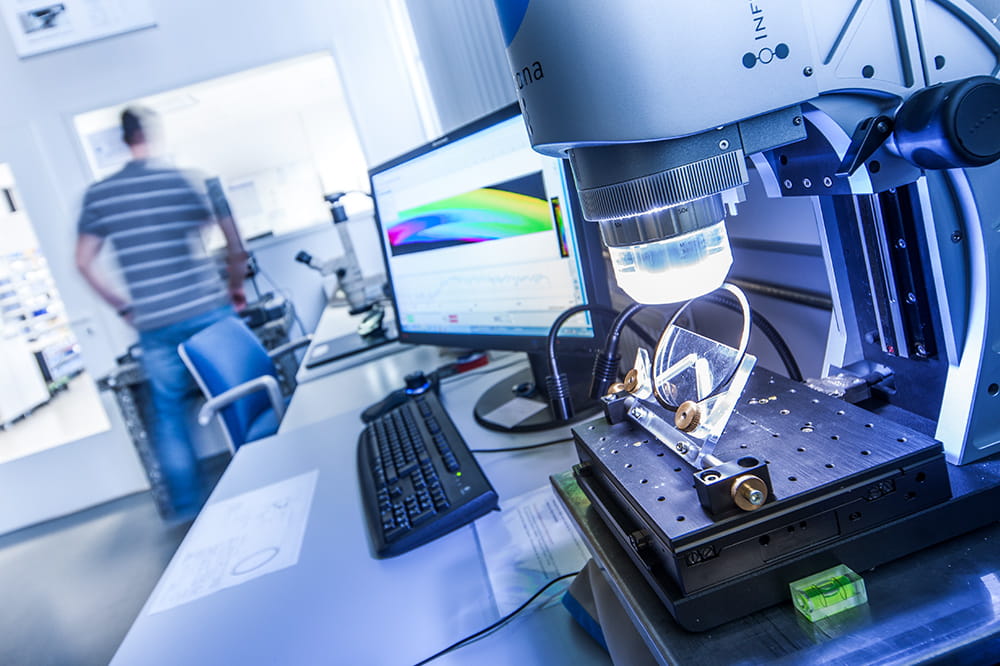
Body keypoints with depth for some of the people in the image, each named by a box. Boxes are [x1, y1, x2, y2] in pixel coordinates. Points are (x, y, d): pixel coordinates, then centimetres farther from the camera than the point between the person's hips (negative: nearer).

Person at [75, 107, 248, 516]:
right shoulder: (186, 180, -2)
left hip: (154, 323, 2)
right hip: (208, 311, -1)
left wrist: (124, 307, 14)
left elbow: (84, 263, 5)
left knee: (168, 410, 13)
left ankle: (187, 507, 19)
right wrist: (236, 287, 11)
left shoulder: (97, 194, 4)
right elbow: (235, 245, -3)